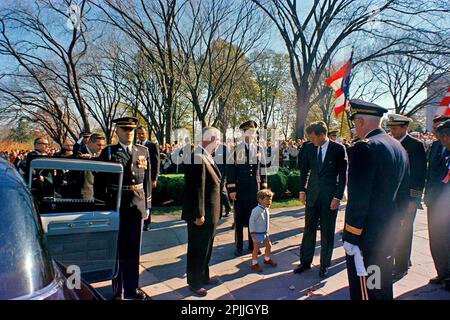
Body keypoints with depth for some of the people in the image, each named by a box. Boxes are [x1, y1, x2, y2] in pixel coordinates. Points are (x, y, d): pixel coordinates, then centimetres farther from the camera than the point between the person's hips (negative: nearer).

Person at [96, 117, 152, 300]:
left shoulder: (143, 151, 7)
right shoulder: (108, 152, -2)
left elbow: (147, 180, 9)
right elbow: (100, 182, -1)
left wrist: (147, 205, 7)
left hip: (137, 206, 3)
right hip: (116, 206, -3)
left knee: (134, 249, 13)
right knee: (118, 249, 9)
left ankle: (132, 288, 29)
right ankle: (118, 290, 26)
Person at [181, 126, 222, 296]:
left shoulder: (206, 156, 5)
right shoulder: (198, 158, -24)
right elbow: (197, 189, -25)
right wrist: (199, 214, -22)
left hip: (209, 213, 9)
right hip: (201, 214, -9)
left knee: (205, 248, 23)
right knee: (197, 249, 9)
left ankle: (203, 276, 40)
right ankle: (194, 282, 27)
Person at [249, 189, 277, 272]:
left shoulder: (266, 210, 4)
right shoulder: (256, 210, -24)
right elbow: (252, 221, -21)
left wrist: (267, 231, 18)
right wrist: (252, 232, -19)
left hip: (265, 233, 9)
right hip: (257, 234, -8)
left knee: (269, 246, 18)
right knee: (256, 248, 2)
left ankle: (267, 259, 41)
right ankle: (254, 264, 17)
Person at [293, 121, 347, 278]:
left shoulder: (338, 149, -9)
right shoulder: (309, 148, 1)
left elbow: (343, 175, -7)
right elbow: (304, 170, 11)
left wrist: (337, 197, -11)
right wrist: (302, 190, 6)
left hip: (330, 196, -3)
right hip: (312, 194, 3)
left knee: (327, 232, 9)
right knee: (309, 229, 10)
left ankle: (325, 264, 24)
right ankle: (305, 261, 23)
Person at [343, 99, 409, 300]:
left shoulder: (364, 148, -20)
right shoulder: (399, 147, 10)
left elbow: (358, 199, -22)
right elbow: (402, 194, 16)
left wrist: (350, 238, -15)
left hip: (367, 235, -9)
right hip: (390, 234, 9)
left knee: (365, 291, 5)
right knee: (383, 288, 24)